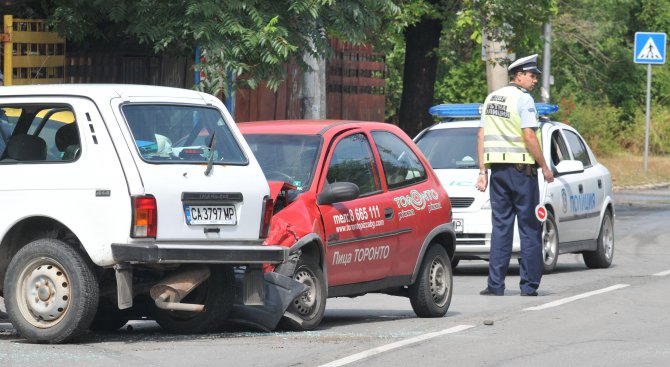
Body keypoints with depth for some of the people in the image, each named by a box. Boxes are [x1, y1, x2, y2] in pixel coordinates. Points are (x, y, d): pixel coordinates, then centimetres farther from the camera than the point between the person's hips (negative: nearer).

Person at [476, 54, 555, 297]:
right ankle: (529, 284, 1)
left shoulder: (491, 99, 13)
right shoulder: (523, 99, -9)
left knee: (500, 227, 7)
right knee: (529, 228, 1)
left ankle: (495, 284, 1)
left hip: (497, 168, 6)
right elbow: (529, 137, -16)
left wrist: (482, 171, 12)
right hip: (521, 168, -6)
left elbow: (482, 136, 11)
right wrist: (545, 167, -7)